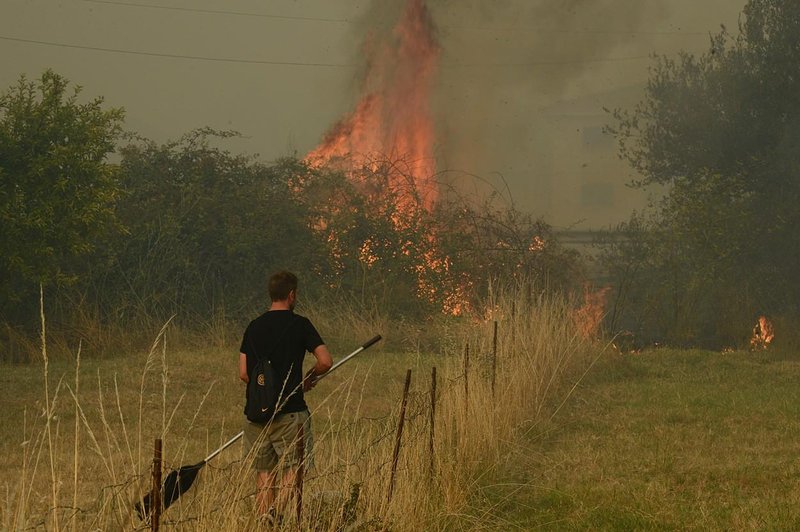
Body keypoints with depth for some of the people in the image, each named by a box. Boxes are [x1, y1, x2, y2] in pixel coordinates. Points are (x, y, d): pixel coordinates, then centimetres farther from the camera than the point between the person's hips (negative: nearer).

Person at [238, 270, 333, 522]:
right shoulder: (299, 324, -4)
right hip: (290, 411, -4)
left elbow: (243, 373, 8)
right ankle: (274, 511, -19)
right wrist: (309, 377, 11)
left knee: (264, 472, 10)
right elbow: (325, 361, -9)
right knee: (293, 467, 2)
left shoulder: (254, 326, 8)